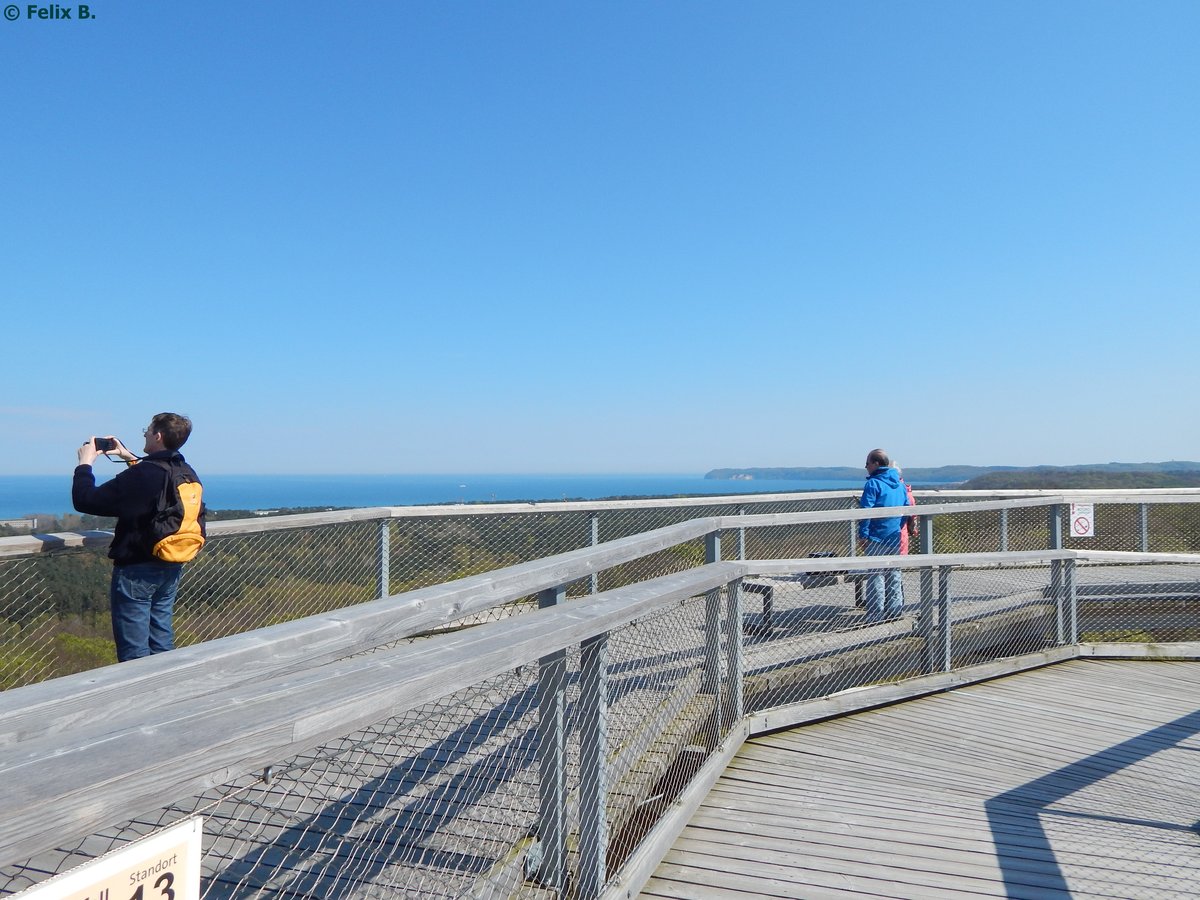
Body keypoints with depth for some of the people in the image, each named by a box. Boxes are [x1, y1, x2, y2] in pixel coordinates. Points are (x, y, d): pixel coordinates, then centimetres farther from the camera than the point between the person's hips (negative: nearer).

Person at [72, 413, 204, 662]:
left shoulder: (139, 475, -22)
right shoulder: (187, 473, 2)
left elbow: (85, 501, -17)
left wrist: (85, 463, -3)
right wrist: (130, 458, 24)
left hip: (136, 570, -7)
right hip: (172, 568, 8)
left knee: (134, 652, 2)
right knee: (163, 643, 17)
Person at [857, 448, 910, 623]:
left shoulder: (873, 484, -11)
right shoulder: (899, 484, 11)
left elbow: (866, 511, -17)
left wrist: (863, 536, -13)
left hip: (877, 538, -7)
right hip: (896, 538, 7)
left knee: (876, 576, -4)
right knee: (894, 575, 15)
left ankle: (876, 616, -4)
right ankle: (895, 612, 20)